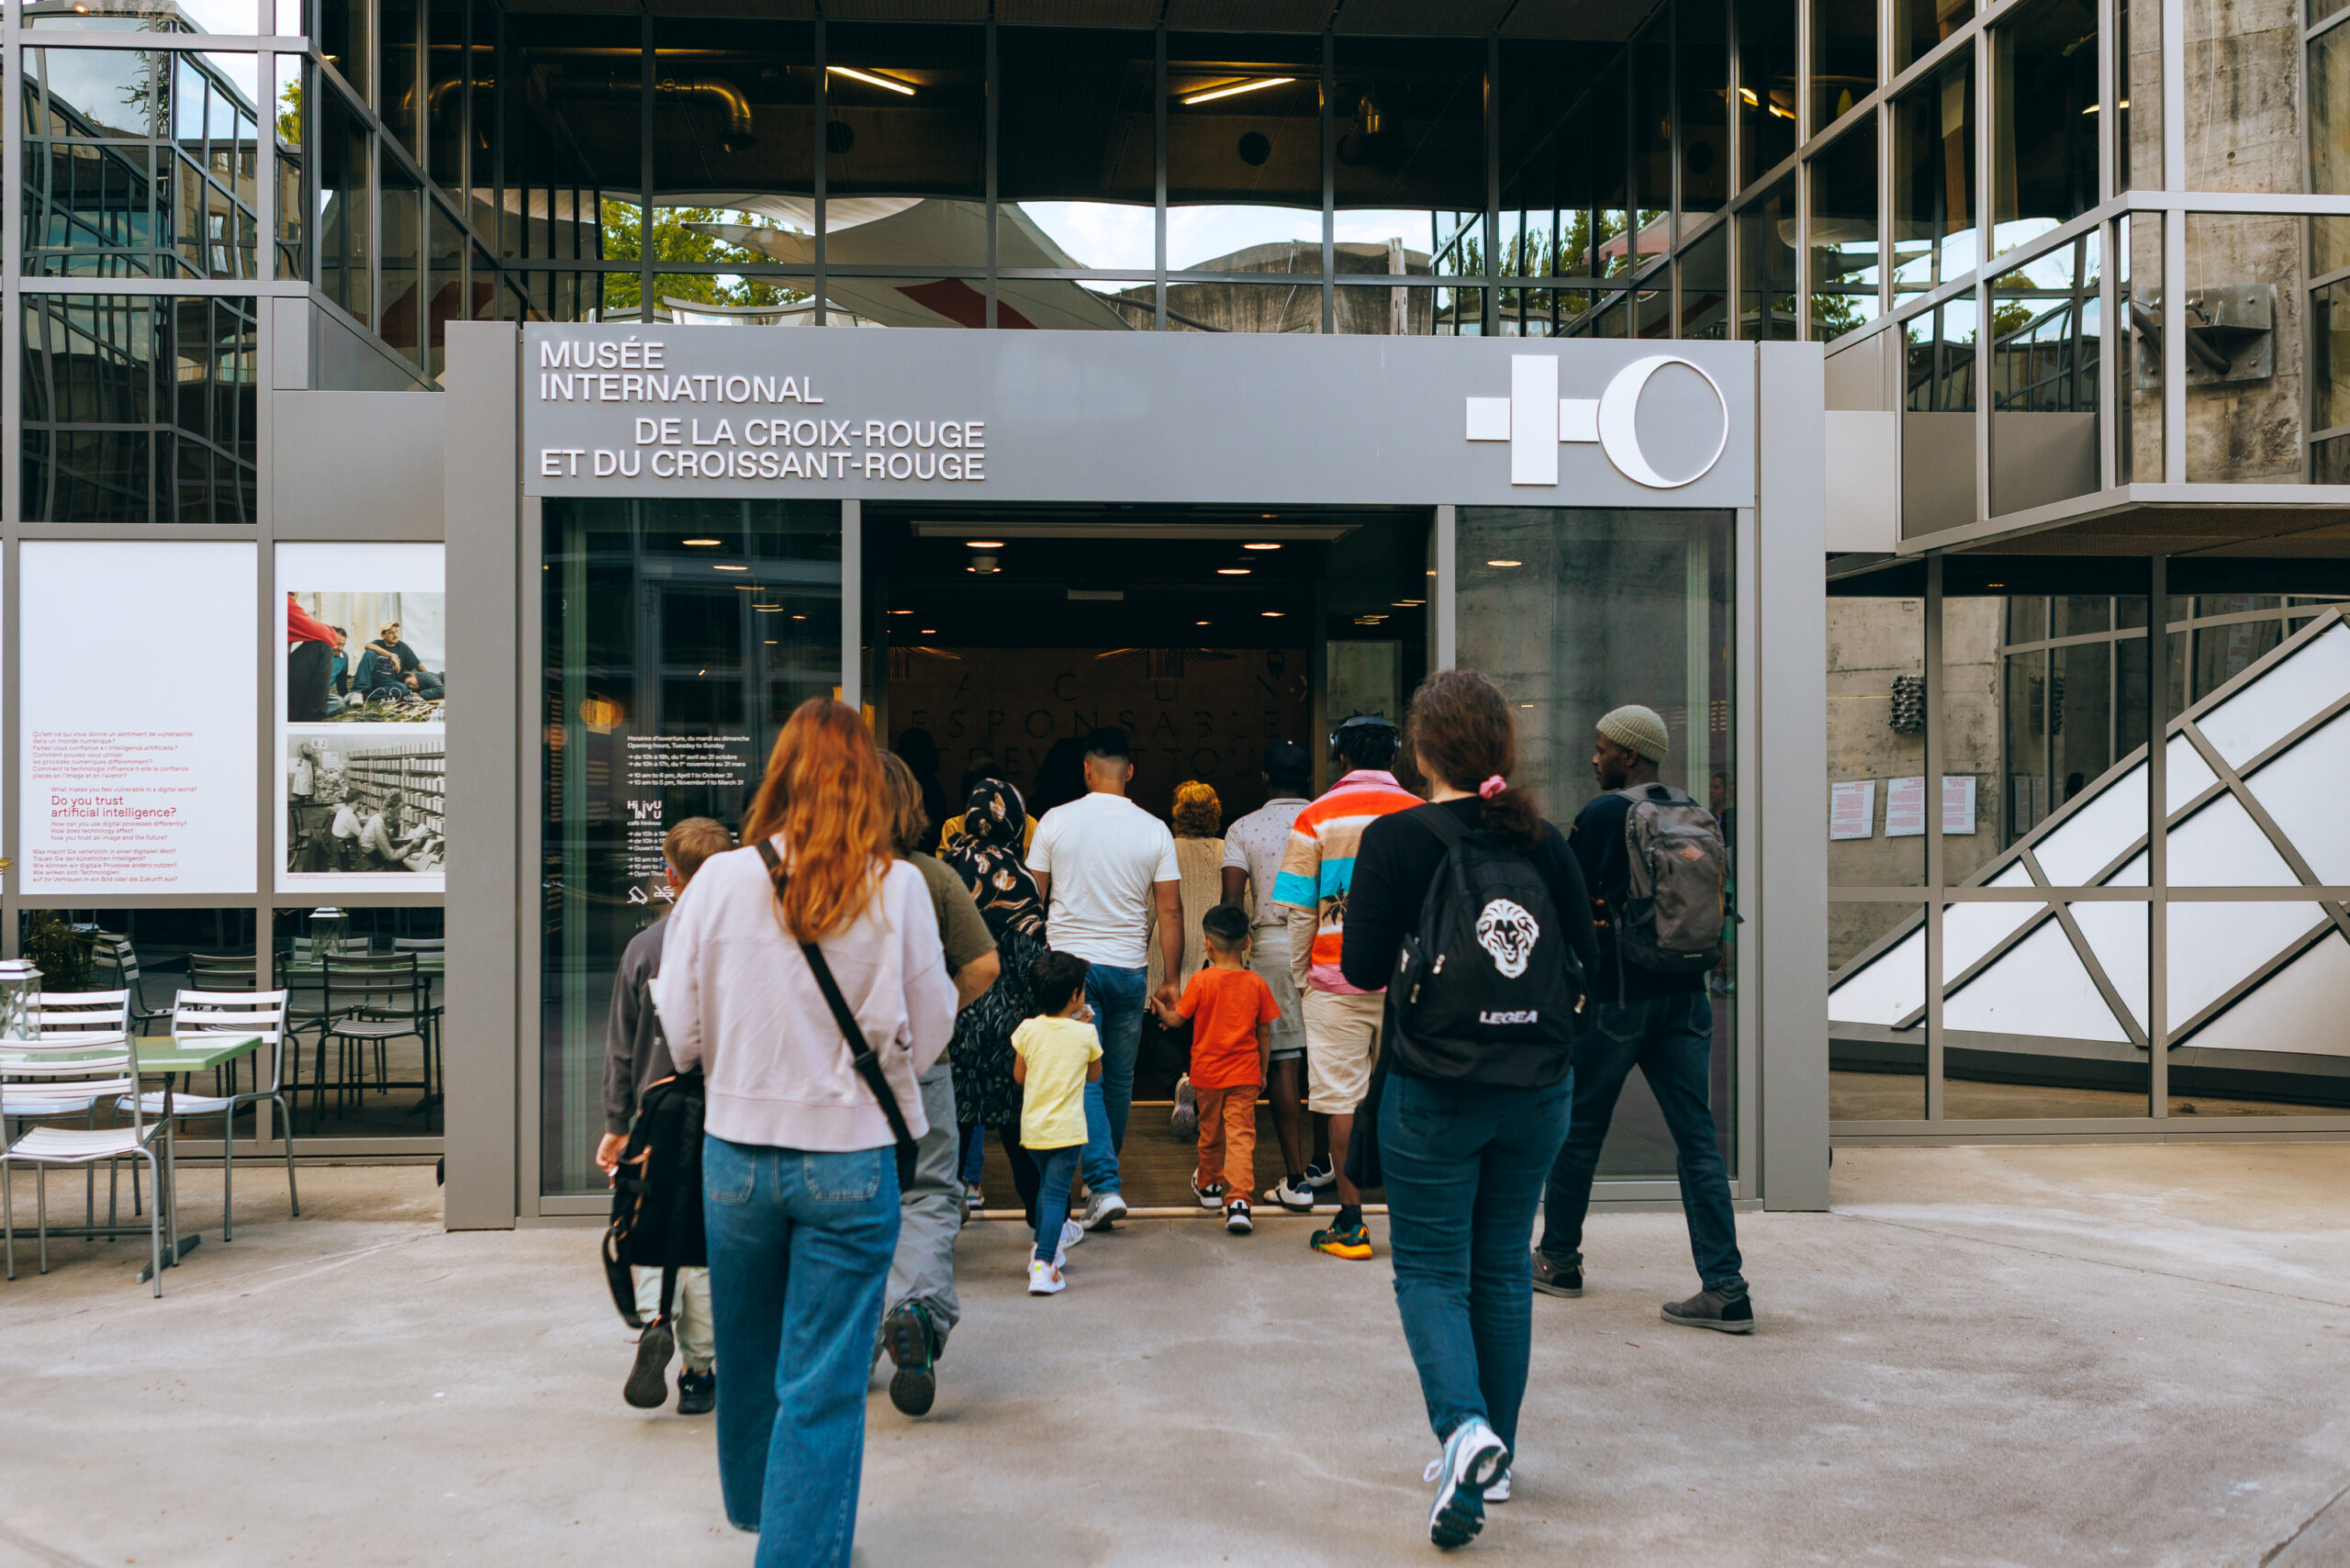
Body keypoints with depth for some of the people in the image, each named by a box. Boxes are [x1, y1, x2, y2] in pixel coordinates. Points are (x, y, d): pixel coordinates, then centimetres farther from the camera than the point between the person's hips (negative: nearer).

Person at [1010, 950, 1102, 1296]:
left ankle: (1045, 1248, 36)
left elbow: (1019, 1076, 9)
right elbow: (1094, 1075, 10)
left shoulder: (1028, 1030, -2)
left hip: (1032, 1127, 4)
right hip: (1067, 1128, -4)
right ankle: (1043, 1265, -16)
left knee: (1047, 1186, 24)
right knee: (1056, 1194, -5)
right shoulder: (1085, 1034, -7)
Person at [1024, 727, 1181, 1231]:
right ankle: (1104, 1177, 26)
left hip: (1070, 963, -1)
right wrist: (1171, 980, 5)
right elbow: (1170, 911, -1)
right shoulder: (1154, 830, -1)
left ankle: (1104, 1184, -13)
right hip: (1129, 968, 2)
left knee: (1084, 1077, -2)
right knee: (1119, 1077, 13)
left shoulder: (1056, 822, -2)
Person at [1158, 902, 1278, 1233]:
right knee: (1241, 1134, -4)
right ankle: (1238, 1199, -17)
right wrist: (1263, 1072, 14)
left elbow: (1178, 1018, -2)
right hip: (1245, 1074, 0)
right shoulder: (1256, 984, -4)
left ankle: (1208, 1185, 38)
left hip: (1208, 1072, 0)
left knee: (1211, 1131, 18)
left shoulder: (1200, 981, -11)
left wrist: (1163, 1009, 21)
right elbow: (1264, 1034, 3)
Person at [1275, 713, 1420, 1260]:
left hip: (1337, 980, -2)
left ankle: (1350, 1224, 4)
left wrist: (1302, 978, 8)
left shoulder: (1316, 818, -3)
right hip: (1408, 982, 2)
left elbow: (1299, 912, -4)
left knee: (1342, 1099, 2)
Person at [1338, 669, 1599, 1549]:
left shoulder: (1397, 839, -12)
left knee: (1430, 1271, 6)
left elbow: (1363, 970, -13)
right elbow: (1585, 968, 4)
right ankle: (1491, 1460, 25)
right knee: (1503, 1270, 16)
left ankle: (1464, 1427, -18)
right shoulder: (1544, 843, 0)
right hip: (1538, 1087, 4)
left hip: (1435, 1088, -4)